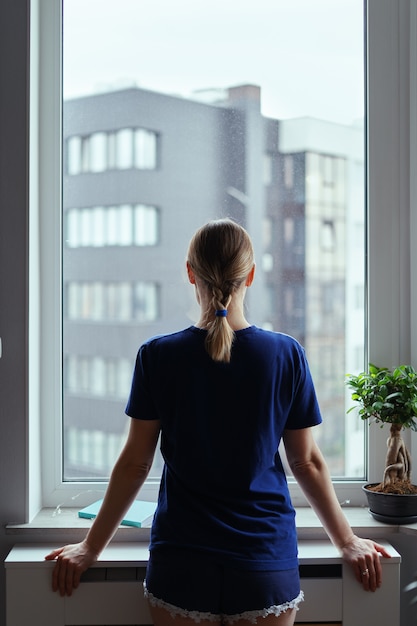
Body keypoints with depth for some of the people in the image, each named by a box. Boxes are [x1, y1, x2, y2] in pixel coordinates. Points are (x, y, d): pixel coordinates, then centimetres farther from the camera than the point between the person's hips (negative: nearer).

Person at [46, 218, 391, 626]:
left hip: (181, 562, 0)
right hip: (266, 560, 0)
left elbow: (135, 464, -2)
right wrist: (348, 542, 14)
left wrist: (91, 547, 10)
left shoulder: (157, 356, -7)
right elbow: (307, 463, 0)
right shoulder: (286, 355, -6)